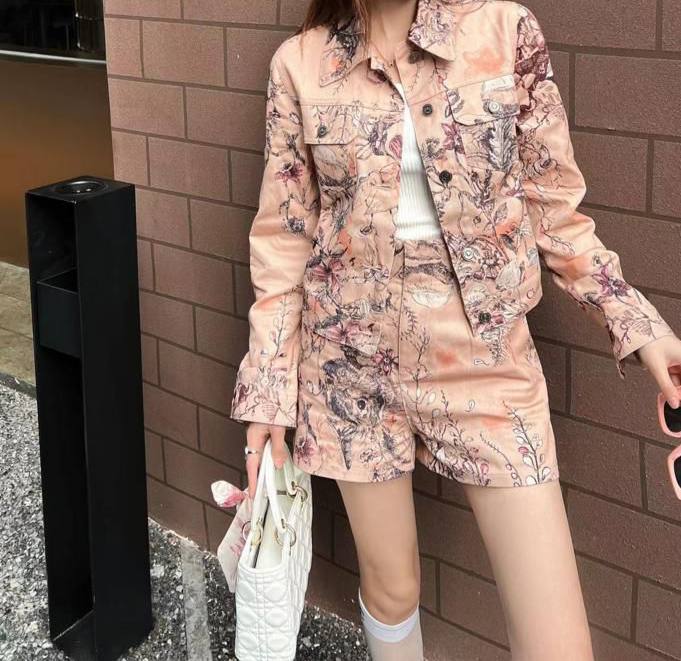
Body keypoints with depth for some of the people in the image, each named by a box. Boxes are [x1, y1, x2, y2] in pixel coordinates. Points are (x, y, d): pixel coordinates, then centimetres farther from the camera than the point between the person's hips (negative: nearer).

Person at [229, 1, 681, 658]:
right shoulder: (299, 63, -2)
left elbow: (552, 204, 3)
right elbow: (284, 237, 1)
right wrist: (268, 386, -1)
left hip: (484, 352, 0)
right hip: (355, 356, 1)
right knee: (389, 588, 14)